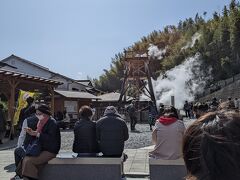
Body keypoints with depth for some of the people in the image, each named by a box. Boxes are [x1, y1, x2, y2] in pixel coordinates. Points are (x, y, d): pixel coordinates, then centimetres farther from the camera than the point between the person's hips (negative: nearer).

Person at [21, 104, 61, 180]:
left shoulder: (52, 123, -16)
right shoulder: (41, 122, 10)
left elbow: (51, 138, -24)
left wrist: (38, 134, -22)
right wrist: (32, 133, -2)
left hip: (50, 151, -8)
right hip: (42, 149, 8)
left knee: (29, 161, -19)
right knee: (25, 158, -8)